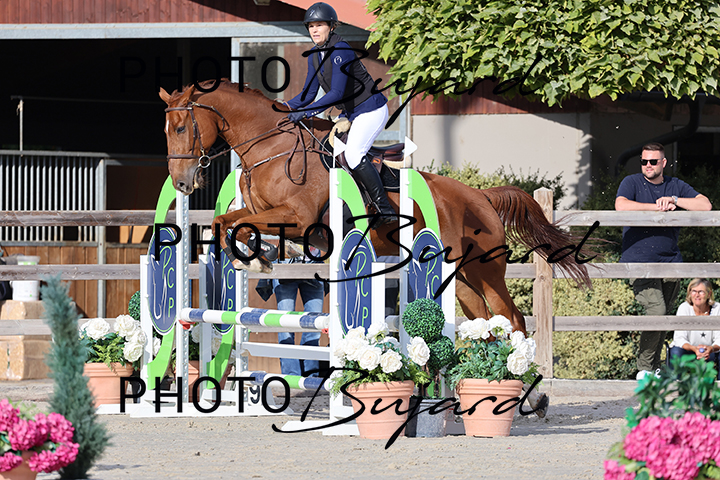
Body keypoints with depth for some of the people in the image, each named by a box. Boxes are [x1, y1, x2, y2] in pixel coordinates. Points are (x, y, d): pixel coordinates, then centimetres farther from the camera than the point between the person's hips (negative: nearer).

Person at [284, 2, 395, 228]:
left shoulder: (340, 50, -23)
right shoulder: (315, 54, 4)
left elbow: (336, 93, -30)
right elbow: (309, 93, 8)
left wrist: (306, 112, -34)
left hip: (371, 109, -10)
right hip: (351, 113, 10)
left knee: (353, 154, -25)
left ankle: (385, 209, -21)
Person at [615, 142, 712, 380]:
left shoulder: (676, 186, 13)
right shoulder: (632, 182, 2)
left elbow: (705, 205, 4)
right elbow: (621, 205, -18)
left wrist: (674, 200, -9)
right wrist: (659, 206, -15)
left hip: (670, 261, 5)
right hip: (639, 261, -5)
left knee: (663, 316, 4)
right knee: (656, 309, -19)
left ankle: (654, 368, 15)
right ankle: (644, 369, -10)